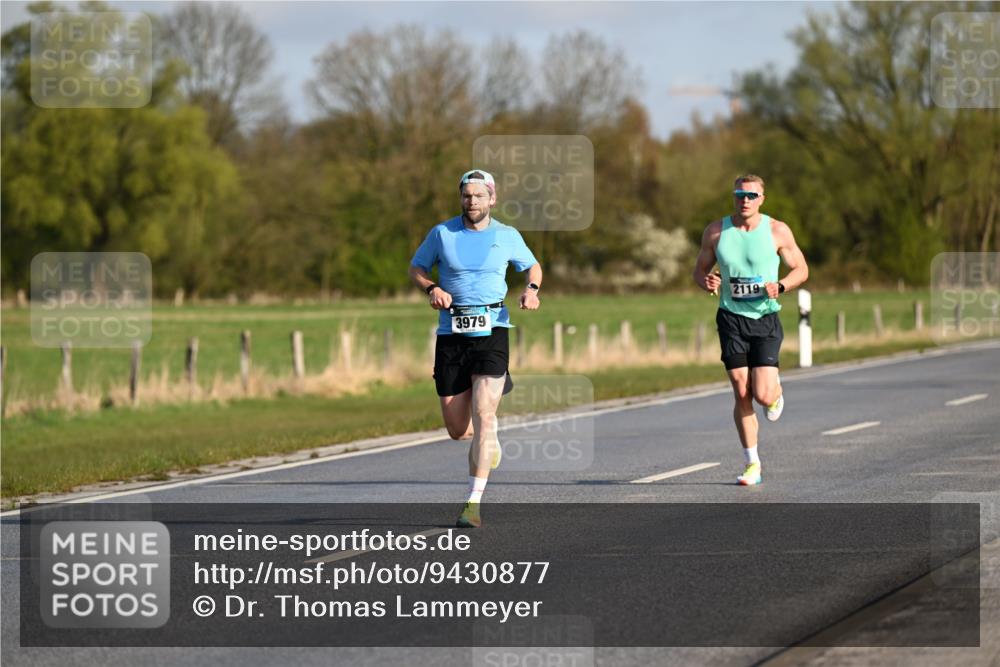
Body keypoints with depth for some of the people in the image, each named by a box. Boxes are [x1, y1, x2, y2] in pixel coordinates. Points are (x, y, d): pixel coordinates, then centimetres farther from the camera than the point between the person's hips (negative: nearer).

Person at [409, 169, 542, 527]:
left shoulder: (508, 236, 4)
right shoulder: (443, 233, 3)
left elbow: (533, 266, 21)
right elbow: (415, 268, 14)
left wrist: (531, 289, -1)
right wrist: (432, 289, -7)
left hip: (491, 331, -2)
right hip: (451, 334, 2)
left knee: (482, 418, -16)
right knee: (458, 429, 2)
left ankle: (473, 504, -14)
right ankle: (489, 438, 40)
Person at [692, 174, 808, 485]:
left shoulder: (778, 231, -4)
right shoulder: (716, 232, 1)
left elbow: (801, 269, 5)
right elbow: (699, 270, 11)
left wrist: (780, 286, -15)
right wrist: (706, 281, -13)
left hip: (766, 319, -1)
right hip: (731, 319, 1)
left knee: (763, 395, -11)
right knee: (742, 395, -3)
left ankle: (776, 391, 28)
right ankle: (752, 463, 9)